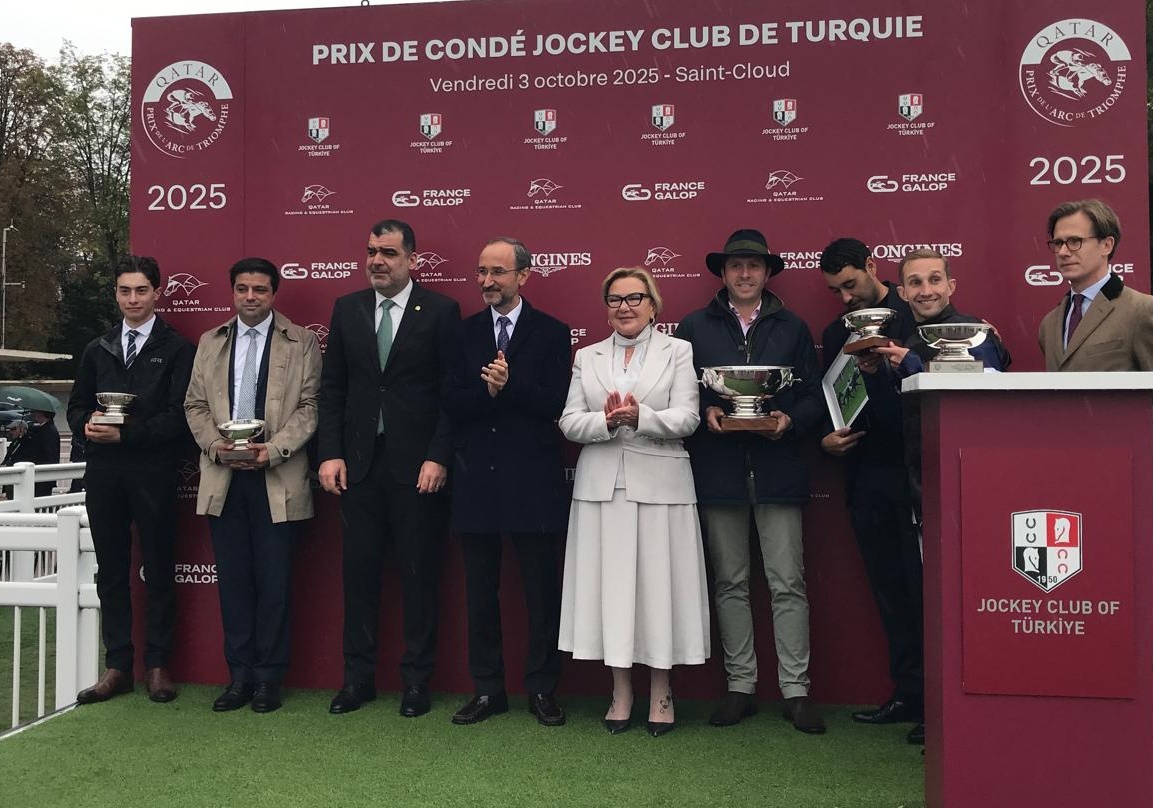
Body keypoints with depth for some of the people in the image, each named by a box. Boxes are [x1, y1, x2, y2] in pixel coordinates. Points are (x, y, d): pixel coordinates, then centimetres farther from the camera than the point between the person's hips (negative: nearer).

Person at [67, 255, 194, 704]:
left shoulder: (177, 349, -1)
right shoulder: (98, 350, 16)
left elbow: (179, 414, -10)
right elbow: (76, 406, 17)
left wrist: (125, 433, -17)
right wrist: (86, 425, -5)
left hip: (152, 471, -5)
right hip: (103, 473, 5)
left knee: (159, 569, 4)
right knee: (111, 570, 8)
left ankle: (157, 665, 14)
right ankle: (118, 667, 17)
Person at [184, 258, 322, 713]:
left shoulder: (302, 343, 3)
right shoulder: (210, 343, 15)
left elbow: (310, 406, -3)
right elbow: (195, 406, 12)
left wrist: (273, 448, -15)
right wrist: (216, 446, -6)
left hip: (278, 478, -3)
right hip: (223, 477, 3)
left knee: (274, 581, 0)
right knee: (233, 579, 8)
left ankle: (269, 678, 12)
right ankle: (239, 675, 18)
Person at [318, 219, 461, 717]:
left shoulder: (440, 312, -2)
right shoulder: (347, 309, 9)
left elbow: (452, 391, -5)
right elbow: (332, 388, 9)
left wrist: (439, 458, -12)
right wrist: (330, 454, 1)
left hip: (417, 465, -3)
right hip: (358, 463, 4)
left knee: (419, 574, 5)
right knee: (359, 572, 9)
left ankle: (416, 679, 18)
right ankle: (358, 677, 23)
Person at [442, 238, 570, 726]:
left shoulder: (551, 333, 1)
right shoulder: (465, 332, 9)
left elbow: (554, 404, -9)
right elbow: (451, 403, -1)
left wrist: (508, 387, -21)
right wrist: (486, 389, -19)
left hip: (532, 480, -3)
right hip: (476, 479, 3)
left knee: (541, 590, 5)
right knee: (480, 592, 10)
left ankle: (542, 690, 18)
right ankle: (487, 690, 22)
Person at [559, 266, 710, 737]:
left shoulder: (678, 352, 6)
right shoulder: (587, 358, 13)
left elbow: (686, 419, -5)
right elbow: (569, 422, 4)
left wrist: (640, 417, -21)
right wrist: (607, 421, -14)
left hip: (660, 485, -2)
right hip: (602, 486, 2)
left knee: (658, 582, 2)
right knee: (609, 584, 4)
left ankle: (661, 693, 17)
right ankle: (621, 693, 17)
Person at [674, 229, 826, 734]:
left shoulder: (793, 328, 11)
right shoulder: (694, 328, 10)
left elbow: (815, 398, 8)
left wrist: (791, 420, -11)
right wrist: (705, 414, -12)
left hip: (777, 470, 0)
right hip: (719, 472, 1)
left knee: (788, 583, -1)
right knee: (730, 583, 8)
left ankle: (795, 690, 8)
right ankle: (740, 686, 18)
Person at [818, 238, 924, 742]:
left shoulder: (916, 315, -1)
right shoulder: (835, 333, 16)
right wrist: (827, 438, 0)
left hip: (913, 468, -5)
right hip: (867, 475, 6)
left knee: (923, 583, -3)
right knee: (889, 589, 10)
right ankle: (909, 693, 20)